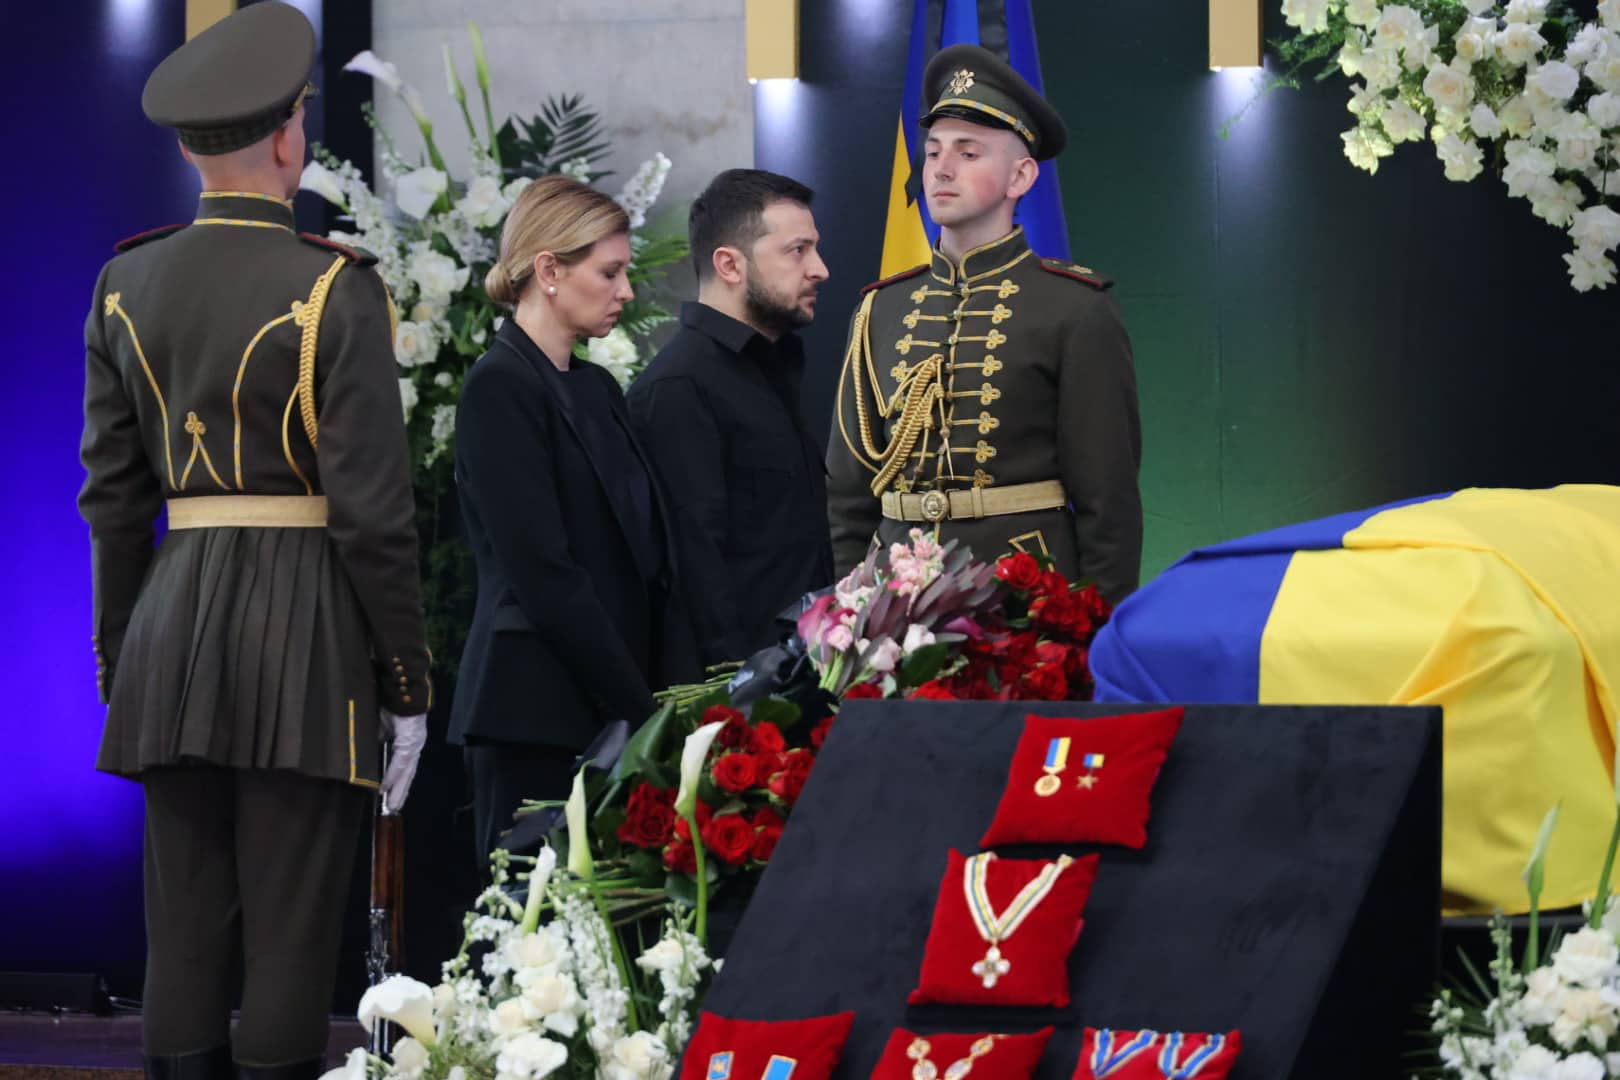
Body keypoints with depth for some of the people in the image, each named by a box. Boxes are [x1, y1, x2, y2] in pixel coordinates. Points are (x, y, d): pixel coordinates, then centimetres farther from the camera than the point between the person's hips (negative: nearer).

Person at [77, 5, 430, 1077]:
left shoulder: (128, 285, 7)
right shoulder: (333, 288, -9)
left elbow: (113, 496, 9)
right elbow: (375, 508, -11)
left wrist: (120, 664, 16)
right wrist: (405, 684, -4)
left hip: (174, 627, 5)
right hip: (306, 628, -5)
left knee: (184, 933, 8)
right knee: (291, 944, -1)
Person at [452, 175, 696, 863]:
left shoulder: (597, 390, 18)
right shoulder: (501, 388, -8)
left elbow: (648, 560, 15)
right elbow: (543, 574, -15)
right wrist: (640, 709, -14)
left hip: (612, 716, 8)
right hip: (536, 715, -8)